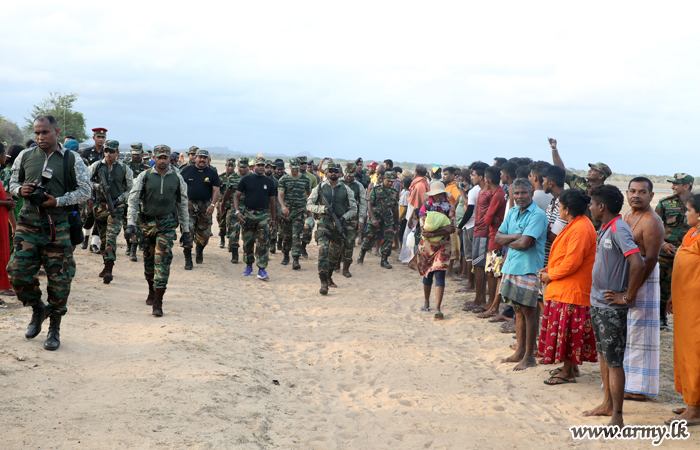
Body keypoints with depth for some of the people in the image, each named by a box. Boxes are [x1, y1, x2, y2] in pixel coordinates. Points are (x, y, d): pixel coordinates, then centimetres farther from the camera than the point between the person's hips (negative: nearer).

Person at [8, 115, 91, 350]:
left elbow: (85, 191, -1)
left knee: (59, 280, 1)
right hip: (28, 224, 2)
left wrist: (58, 201, -13)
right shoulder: (25, 156, 8)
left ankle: (54, 328, 17)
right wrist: (20, 190, -7)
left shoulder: (72, 160, 0)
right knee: (18, 273, -4)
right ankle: (37, 309, 25)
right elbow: (13, 182, 17)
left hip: (58, 227, -2)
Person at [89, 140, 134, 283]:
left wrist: (119, 199, -7)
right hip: (100, 206, 3)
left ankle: (109, 270, -19)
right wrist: (99, 186, -11)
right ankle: (106, 266, 27)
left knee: (111, 237, -15)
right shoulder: (96, 166, 6)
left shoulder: (124, 169, 3)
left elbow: (130, 189, 8)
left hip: (117, 206, -3)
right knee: (103, 237, 12)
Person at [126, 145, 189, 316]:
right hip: (147, 223, 1)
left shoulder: (177, 178, 4)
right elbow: (133, 200, -1)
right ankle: (151, 291, 36)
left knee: (163, 258, -13)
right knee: (148, 258, 11)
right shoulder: (144, 176, 1)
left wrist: (186, 230, 9)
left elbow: (183, 204, 10)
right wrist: (131, 224, -12)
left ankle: (158, 302, -13)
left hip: (167, 224, -1)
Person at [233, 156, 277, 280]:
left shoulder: (269, 182, 10)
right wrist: (237, 211, -10)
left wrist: (273, 218, 16)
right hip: (248, 214, 0)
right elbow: (236, 196, 4)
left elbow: (271, 201, 16)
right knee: (248, 242, 7)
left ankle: (262, 269, -9)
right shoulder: (246, 180, 4)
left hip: (264, 215, 0)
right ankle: (249, 266, 25)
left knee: (263, 242, -10)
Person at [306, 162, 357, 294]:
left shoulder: (346, 190, 6)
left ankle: (329, 277, 32)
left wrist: (343, 218, -9)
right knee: (323, 250, -17)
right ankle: (323, 283, -21)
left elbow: (353, 208, 8)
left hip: (339, 224, 3)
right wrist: (323, 209, -13)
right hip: (324, 223, -3)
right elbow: (309, 204, 3)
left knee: (336, 254, 12)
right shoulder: (320, 188, 3)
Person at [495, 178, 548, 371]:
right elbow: (498, 237, 7)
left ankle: (529, 356, 6)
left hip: (529, 268, -8)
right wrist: (515, 236, -11)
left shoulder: (537, 215, -13)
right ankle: (520, 351, 24)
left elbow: (524, 243, -21)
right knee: (518, 310, 15)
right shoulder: (512, 212, 13)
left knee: (528, 312, -1)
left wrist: (508, 241, -3)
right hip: (511, 266, 8)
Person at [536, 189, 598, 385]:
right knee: (566, 329, 17)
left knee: (566, 329, -3)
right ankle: (570, 367, 27)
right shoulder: (577, 225, 13)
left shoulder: (580, 229, -21)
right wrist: (549, 269, 9)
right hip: (564, 288, 10)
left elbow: (571, 262, -24)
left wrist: (550, 276, -13)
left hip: (570, 290, -10)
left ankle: (568, 373, 6)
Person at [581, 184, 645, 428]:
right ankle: (607, 404, 30)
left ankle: (617, 417, 2)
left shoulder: (619, 230, -20)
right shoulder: (604, 229, 10)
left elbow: (638, 264, -31)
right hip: (598, 303, 10)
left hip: (612, 308, -10)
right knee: (603, 355, 18)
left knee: (614, 361, -4)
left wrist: (627, 297, -21)